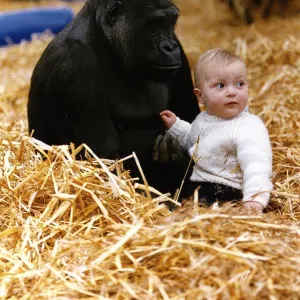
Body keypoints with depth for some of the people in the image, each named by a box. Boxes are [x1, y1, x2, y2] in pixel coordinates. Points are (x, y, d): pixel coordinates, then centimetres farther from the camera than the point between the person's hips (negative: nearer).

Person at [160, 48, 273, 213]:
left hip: (226, 193, -9)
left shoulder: (249, 127, -18)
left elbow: (256, 166, -30)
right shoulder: (203, 119, 11)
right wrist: (175, 125, 22)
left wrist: (256, 198, -44)